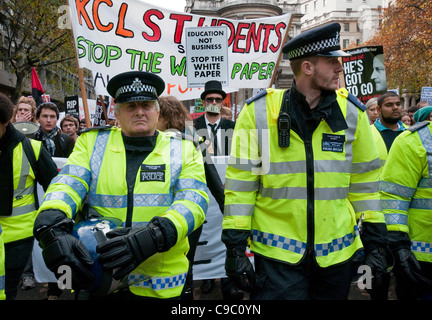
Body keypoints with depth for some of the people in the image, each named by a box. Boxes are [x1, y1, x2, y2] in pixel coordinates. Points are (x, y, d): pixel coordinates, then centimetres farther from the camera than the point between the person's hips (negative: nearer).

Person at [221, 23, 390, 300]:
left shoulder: (352, 112, 0)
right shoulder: (259, 111, -8)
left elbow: (364, 181, 6)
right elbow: (240, 181, -5)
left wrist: (375, 242, 6)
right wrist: (235, 245, -6)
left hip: (337, 253, 4)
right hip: (276, 253, -3)